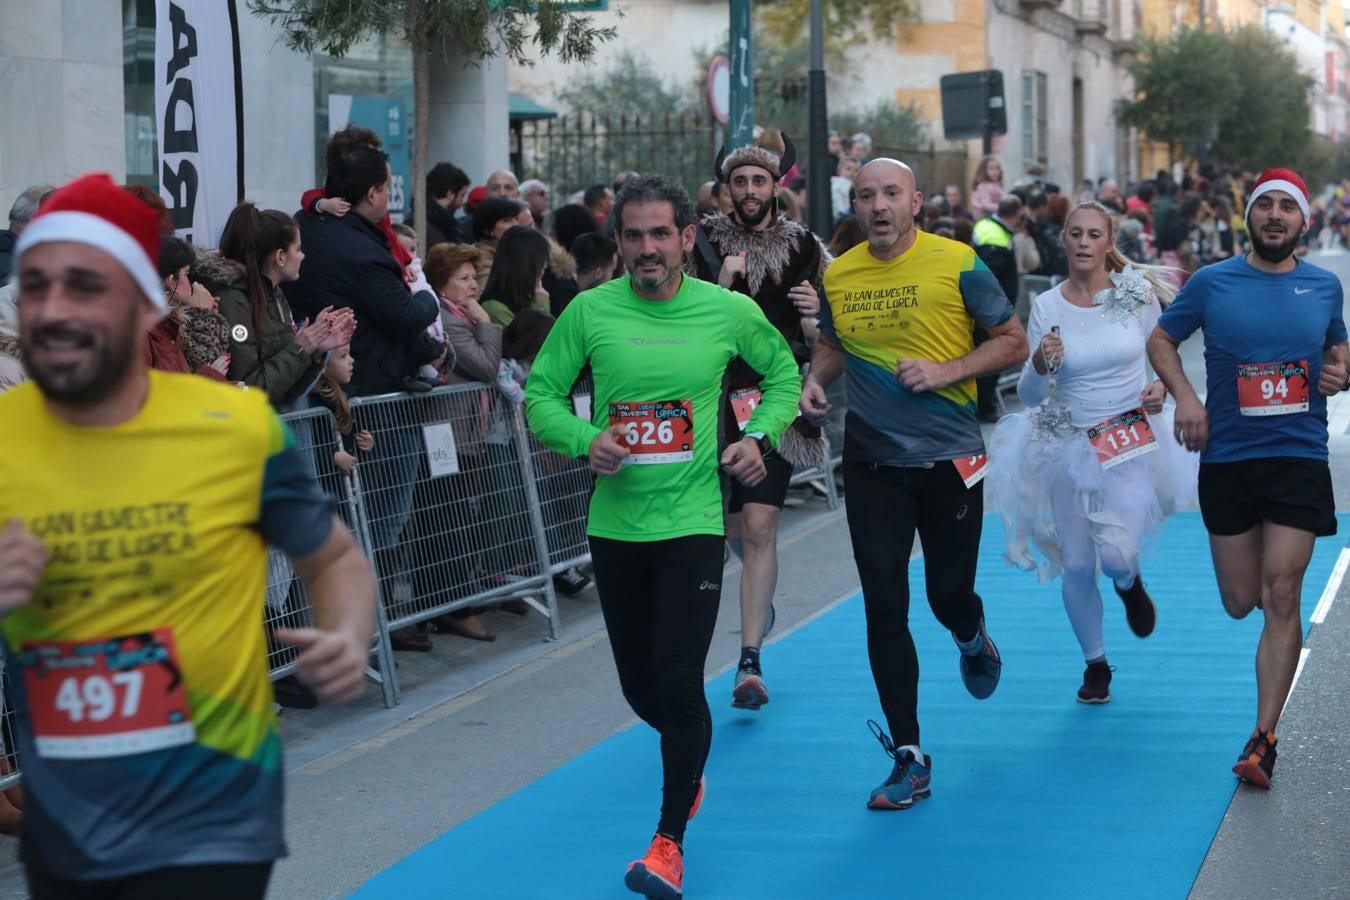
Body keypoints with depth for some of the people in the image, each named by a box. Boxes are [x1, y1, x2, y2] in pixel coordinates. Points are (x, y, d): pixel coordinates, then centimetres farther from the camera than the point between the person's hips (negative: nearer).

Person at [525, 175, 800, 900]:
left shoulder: (730, 312, -3)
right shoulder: (590, 312, -3)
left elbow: (783, 372, 13)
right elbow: (541, 392, 3)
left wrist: (760, 437, -3)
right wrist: (583, 439, -16)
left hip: (692, 520, -2)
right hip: (614, 522, 2)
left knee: (678, 682, -11)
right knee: (639, 686, 12)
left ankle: (669, 839, 3)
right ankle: (690, 757, 47)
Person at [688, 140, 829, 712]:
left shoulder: (804, 247, 3)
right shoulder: (705, 244, 1)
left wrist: (813, 316, -12)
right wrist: (723, 282, -19)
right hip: (719, 398, 2)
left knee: (759, 526, -13)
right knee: (734, 526, 15)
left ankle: (750, 661, -10)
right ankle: (763, 593, 50)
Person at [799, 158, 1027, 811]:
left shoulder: (957, 264, -8)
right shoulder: (838, 276, 2)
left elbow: (1013, 342, -2)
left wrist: (946, 371, -16)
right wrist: (814, 382, -2)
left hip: (950, 457, -2)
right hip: (872, 462, 2)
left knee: (949, 595, 6)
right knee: (884, 606, -3)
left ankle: (973, 640, 47)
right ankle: (909, 760, 3)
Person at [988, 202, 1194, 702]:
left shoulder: (1137, 291, -6)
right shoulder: (1047, 307, -6)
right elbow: (1028, 396, -5)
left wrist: (1161, 387, -10)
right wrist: (1041, 365, -25)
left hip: (1131, 441, -1)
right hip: (1068, 445, 1)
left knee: (1116, 556, -18)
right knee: (1077, 565, 5)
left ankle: (1130, 584, 21)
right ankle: (1096, 665, 28)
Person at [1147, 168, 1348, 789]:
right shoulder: (1211, 283, -1)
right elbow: (1161, 340, 10)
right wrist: (1184, 396, -6)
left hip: (1299, 458, 0)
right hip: (1227, 458, 0)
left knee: (1281, 596, -9)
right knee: (1241, 602, 5)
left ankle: (1263, 739, -5)